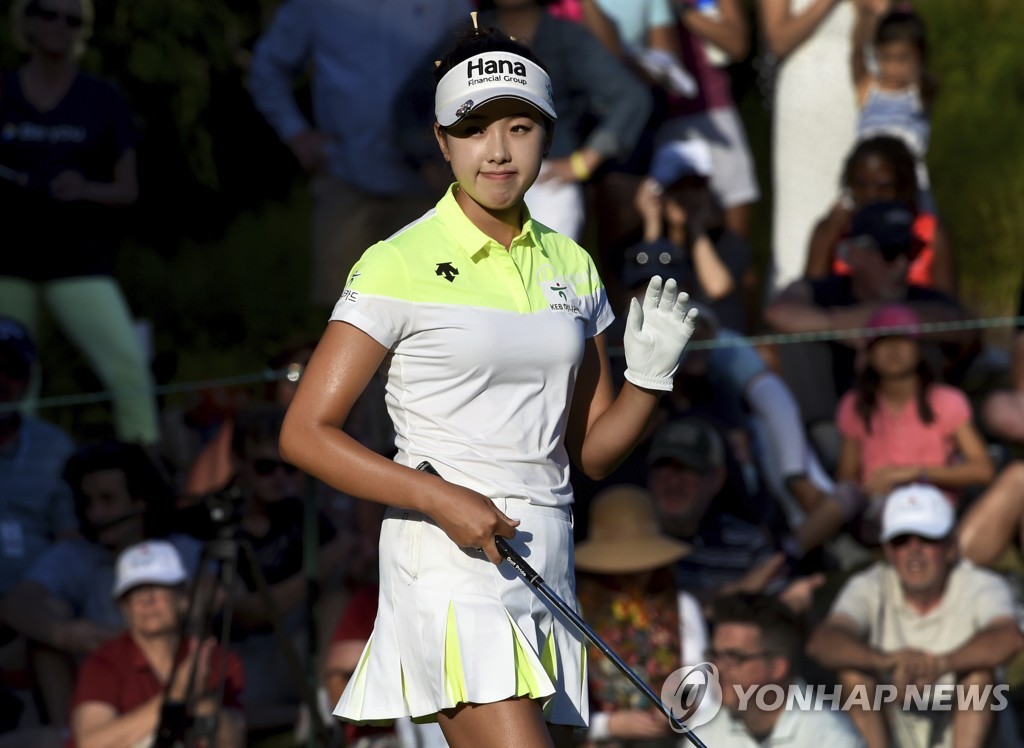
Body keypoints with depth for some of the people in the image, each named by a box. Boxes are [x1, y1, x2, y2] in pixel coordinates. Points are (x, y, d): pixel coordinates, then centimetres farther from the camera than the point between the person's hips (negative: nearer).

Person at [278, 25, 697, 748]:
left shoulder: (572, 267, 12)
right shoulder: (401, 265, -5)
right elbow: (306, 433, -7)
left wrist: (651, 373, -3)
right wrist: (443, 499, -17)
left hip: (545, 563, 6)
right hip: (448, 560, -6)